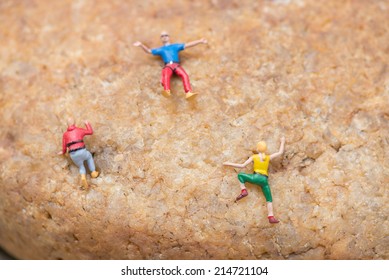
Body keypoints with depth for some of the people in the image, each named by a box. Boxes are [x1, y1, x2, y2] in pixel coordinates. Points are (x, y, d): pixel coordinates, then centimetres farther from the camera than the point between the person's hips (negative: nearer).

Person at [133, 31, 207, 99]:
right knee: (166, 76, -37)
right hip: (168, 66, 0)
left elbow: (187, 45, 29)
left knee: (184, 75, -32)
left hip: (176, 65, 1)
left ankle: (189, 93, -50)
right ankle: (167, 91, -64)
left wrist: (200, 41, 23)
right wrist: (141, 45, 18)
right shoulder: (160, 49, 34)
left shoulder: (175, 46, 32)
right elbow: (148, 51, 34)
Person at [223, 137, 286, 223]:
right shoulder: (268, 157, 10)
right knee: (269, 199, 11)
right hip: (264, 180, 3)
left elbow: (242, 165, -1)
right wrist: (282, 142, 35)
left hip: (256, 177, -3)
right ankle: (271, 217, 0)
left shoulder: (254, 157, 3)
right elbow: (280, 152, 21)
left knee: (240, 175, 19)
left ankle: (243, 191, 1)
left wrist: (229, 164, 6)